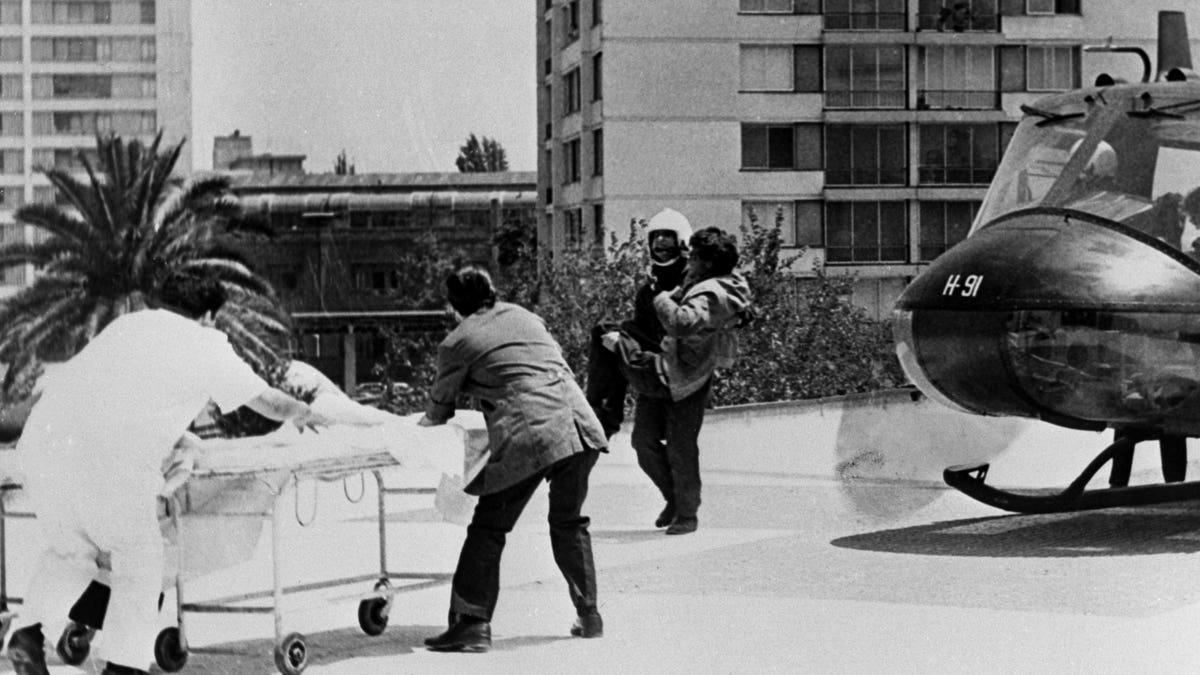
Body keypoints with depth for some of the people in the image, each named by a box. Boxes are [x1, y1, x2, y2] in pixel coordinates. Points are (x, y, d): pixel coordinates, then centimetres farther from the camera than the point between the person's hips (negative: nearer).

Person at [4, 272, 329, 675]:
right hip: (110, 460, -5)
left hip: (41, 439, 5)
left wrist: (181, 437, 56)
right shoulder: (207, 347, 14)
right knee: (138, 563, 13)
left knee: (67, 549, 22)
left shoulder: (128, 324, 27)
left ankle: (29, 629, 3)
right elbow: (270, 403, 27)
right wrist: (303, 415, 48)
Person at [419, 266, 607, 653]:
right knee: (569, 523, 22)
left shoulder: (457, 343, 8)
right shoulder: (525, 317, 23)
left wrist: (426, 422, 41)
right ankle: (589, 616, 23)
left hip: (528, 434, -6)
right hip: (580, 425, 6)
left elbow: (439, 410, 17)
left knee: (488, 529, 3)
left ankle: (472, 624, -4)